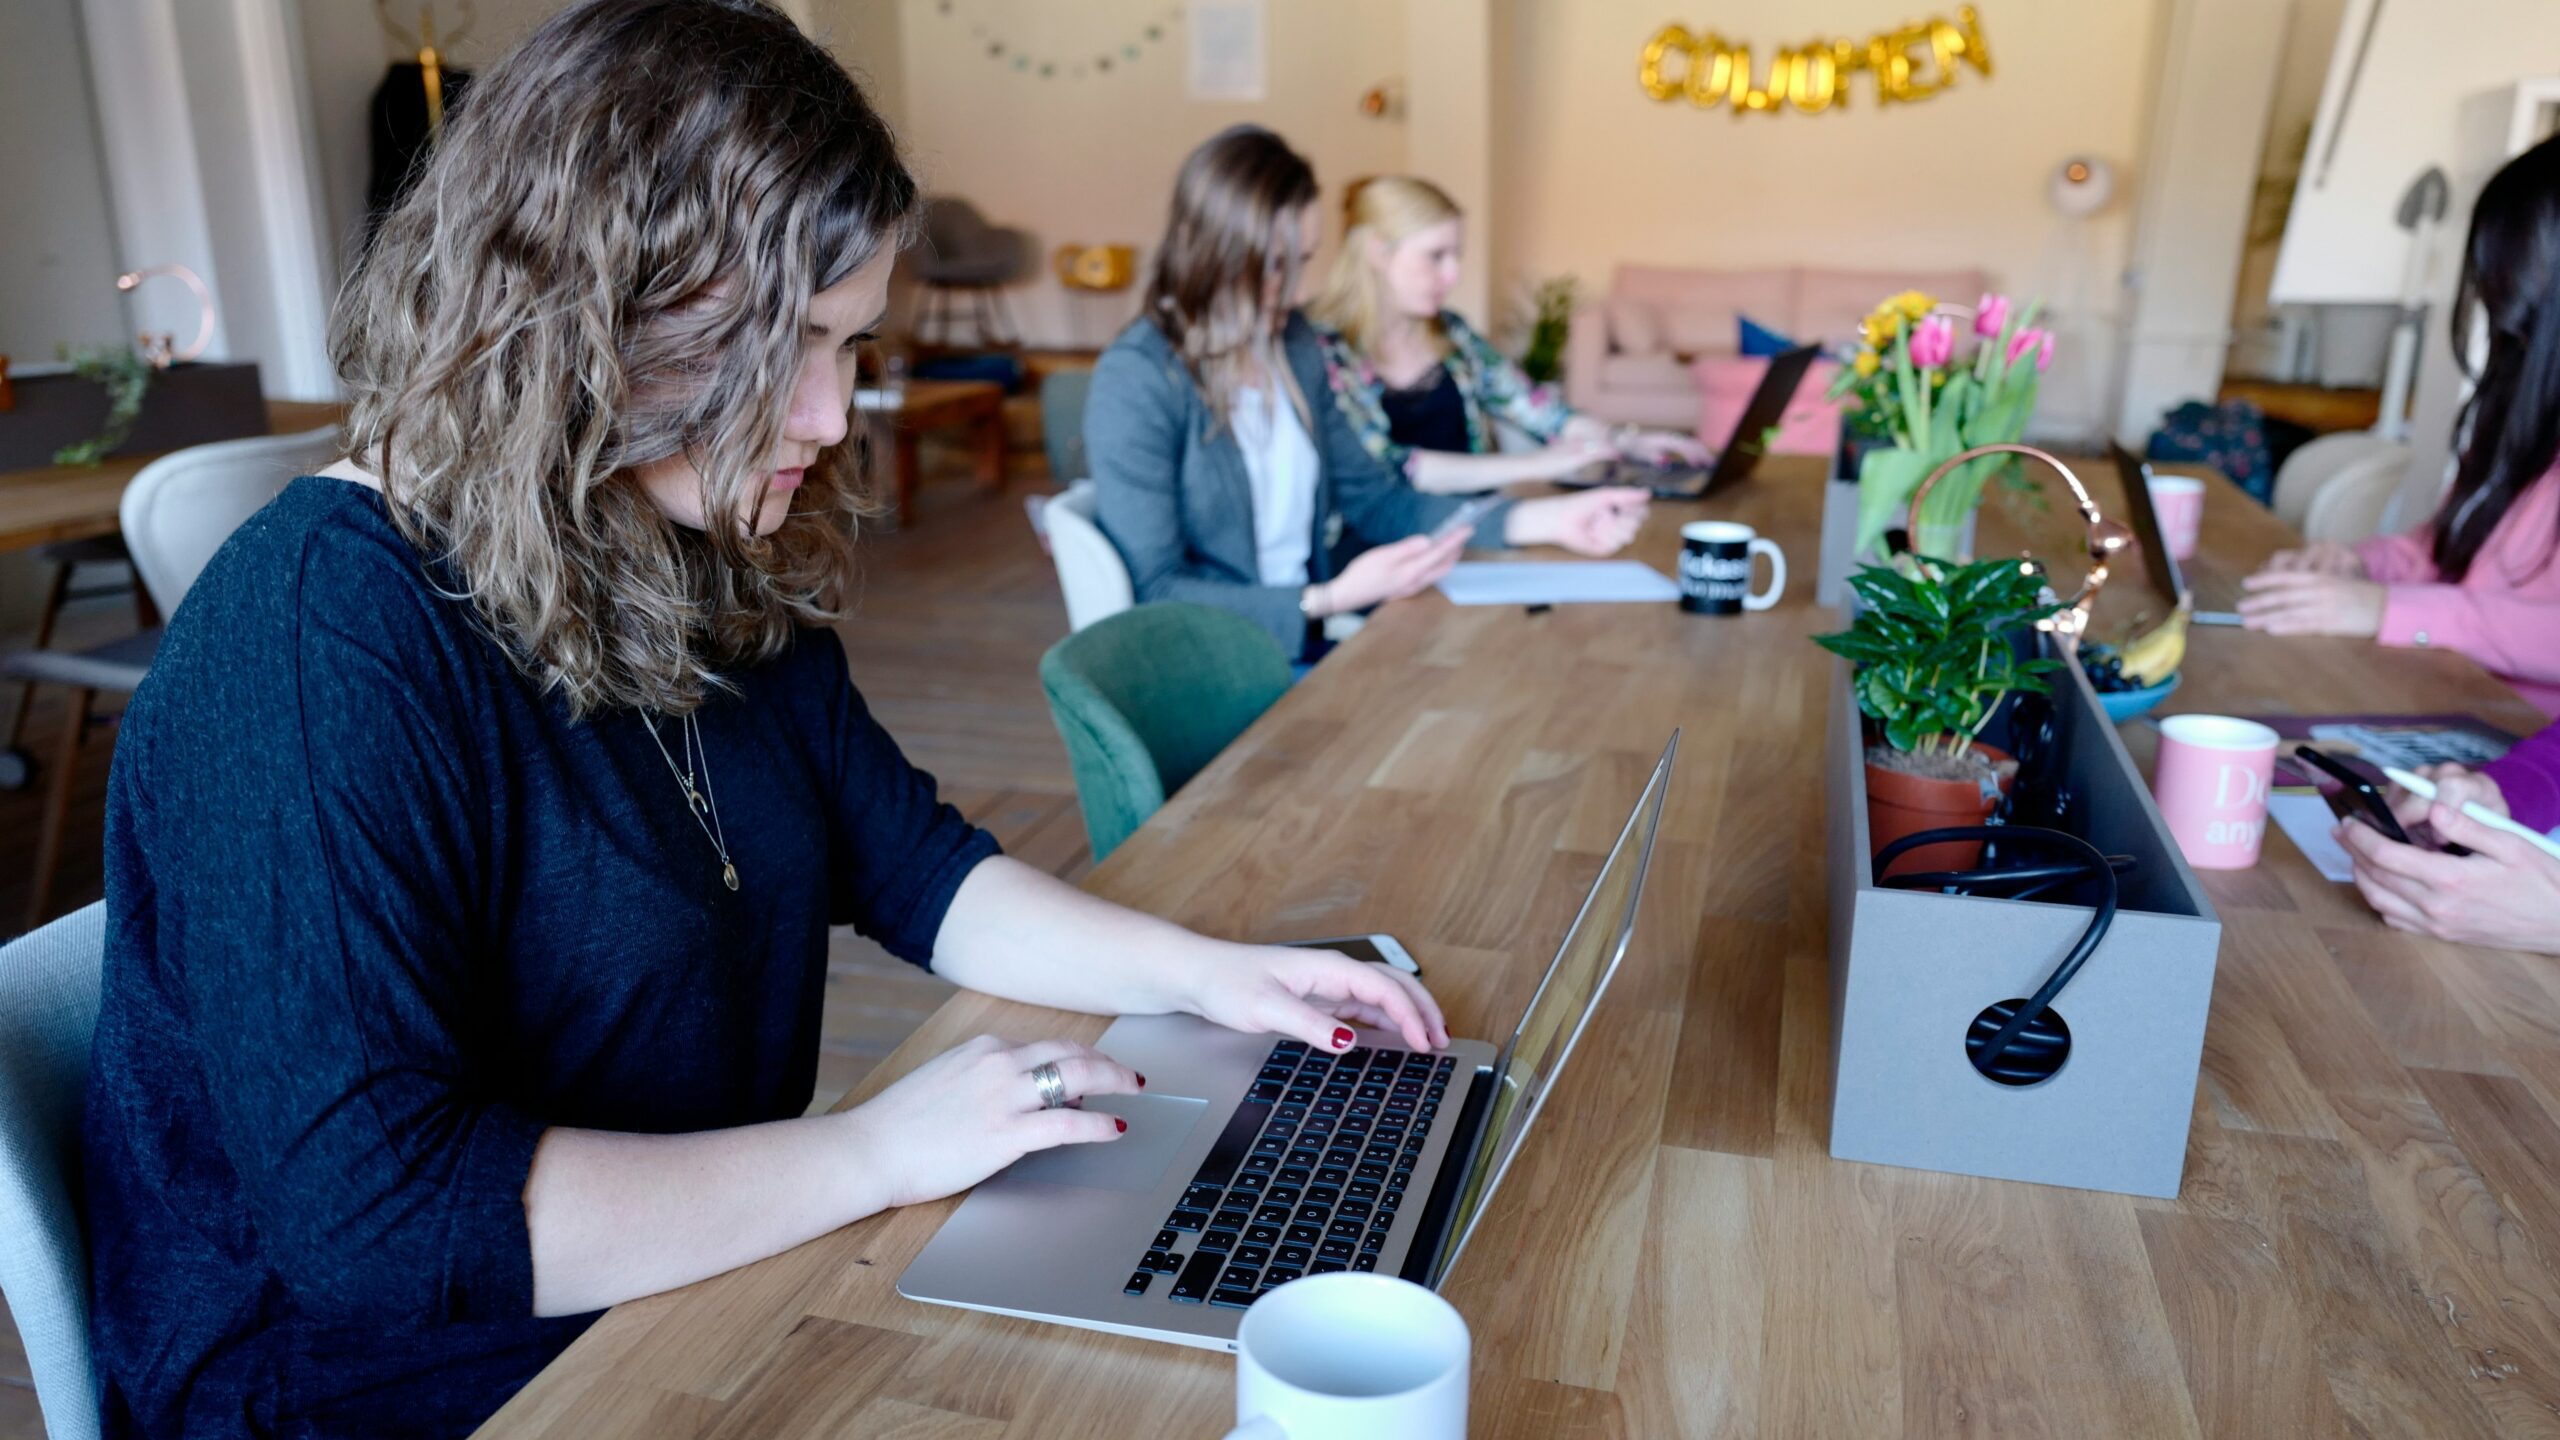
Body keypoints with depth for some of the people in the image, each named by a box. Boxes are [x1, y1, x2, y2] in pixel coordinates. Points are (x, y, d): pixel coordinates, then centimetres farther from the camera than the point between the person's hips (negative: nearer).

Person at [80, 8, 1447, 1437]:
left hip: (705, 1302, 7)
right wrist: (872, 1152, -25)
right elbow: (365, 1209, -28)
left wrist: (1207, 972, -4)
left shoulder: (734, 579, 1)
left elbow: (914, 864, 9)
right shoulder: (312, 639, -25)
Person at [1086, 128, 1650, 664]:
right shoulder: (1137, 382, -14)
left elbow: (1372, 499, 12)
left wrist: (1546, 520, 2)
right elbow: (1152, 591, -15)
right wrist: (1332, 599, -24)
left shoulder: (1294, 346, 9)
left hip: (1312, 644, 7)